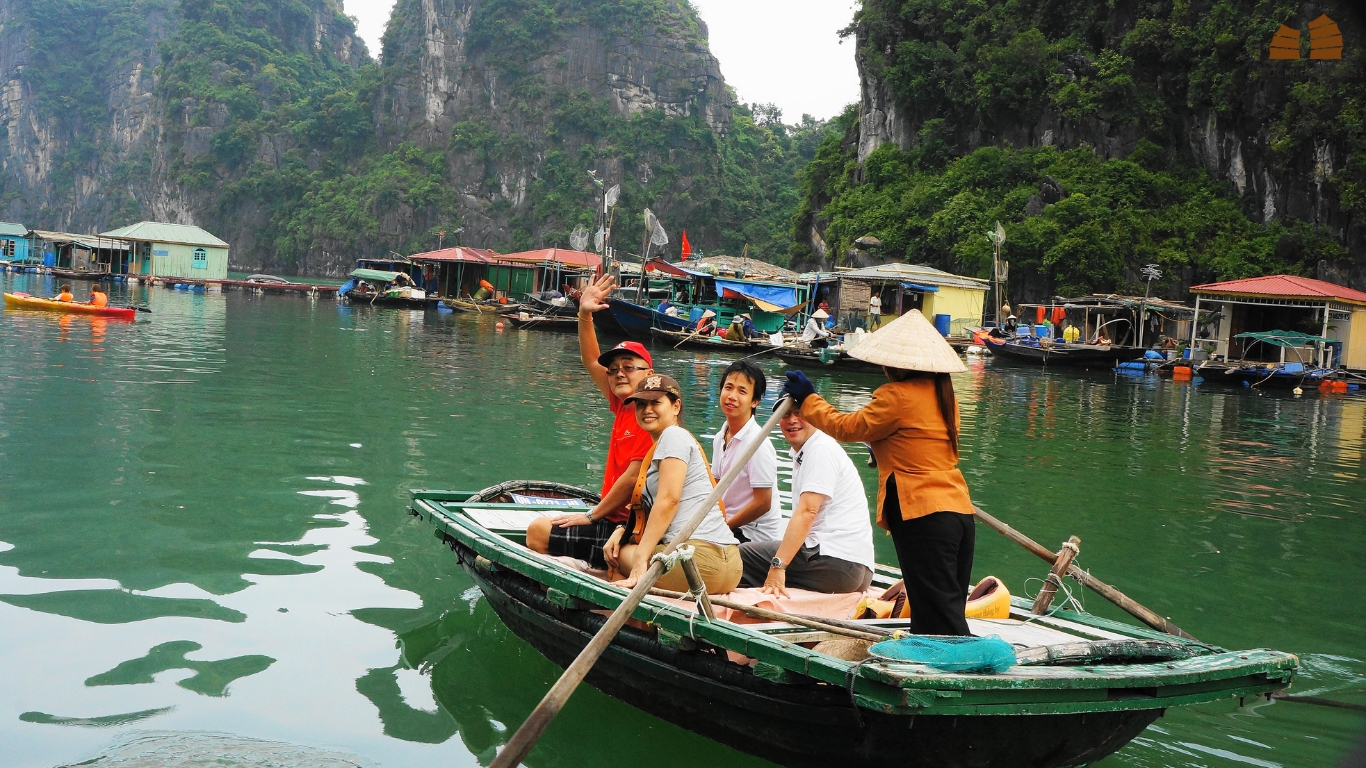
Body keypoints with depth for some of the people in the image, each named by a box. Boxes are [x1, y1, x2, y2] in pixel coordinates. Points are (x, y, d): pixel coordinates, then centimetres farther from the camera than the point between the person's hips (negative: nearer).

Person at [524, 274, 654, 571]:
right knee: (541, 526, 22)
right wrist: (585, 315, 5)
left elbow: (634, 477, -22)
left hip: (627, 529, -10)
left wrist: (593, 515, -14)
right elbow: (592, 362, 16)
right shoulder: (622, 406, 9)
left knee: (538, 531, -10)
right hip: (618, 522, 10)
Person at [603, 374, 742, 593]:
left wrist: (640, 559, -18)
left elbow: (668, 499, -14)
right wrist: (623, 530, 4)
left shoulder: (673, 435, -3)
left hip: (699, 554, -10)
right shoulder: (659, 447, 26)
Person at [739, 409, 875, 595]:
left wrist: (778, 566, -29)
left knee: (741, 555, -10)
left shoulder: (821, 449, -10)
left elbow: (807, 511, -21)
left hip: (838, 562, -10)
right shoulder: (800, 454, 21)